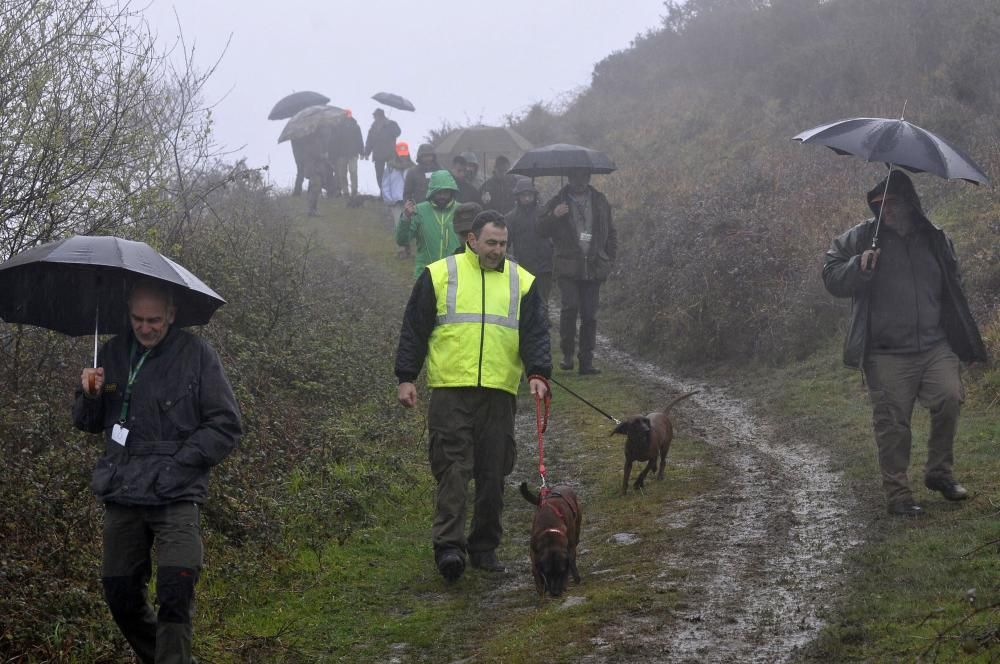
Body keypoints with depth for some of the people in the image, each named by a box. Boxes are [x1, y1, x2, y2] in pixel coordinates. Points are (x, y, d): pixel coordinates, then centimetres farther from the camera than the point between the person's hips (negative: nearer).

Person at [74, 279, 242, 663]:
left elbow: (226, 426, -1)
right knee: (121, 599, 6)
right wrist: (90, 396, -3)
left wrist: (178, 462, -10)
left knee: (175, 595, -17)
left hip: (175, 497, -4)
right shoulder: (113, 354, 10)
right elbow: (87, 423, 19)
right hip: (121, 497, 4)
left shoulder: (196, 354, -2)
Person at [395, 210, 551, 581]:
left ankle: (484, 547, 15)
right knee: (452, 468, -11)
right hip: (450, 389, -3)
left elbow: (535, 333, 8)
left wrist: (537, 373, -9)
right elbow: (414, 330, 6)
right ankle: (449, 545, -14)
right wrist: (406, 378, 1)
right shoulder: (439, 275, 5)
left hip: (500, 393, 3)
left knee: (493, 473, 6)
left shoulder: (522, 282, 12)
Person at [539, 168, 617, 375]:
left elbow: (610, 233, 22)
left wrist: (609, 259, 12)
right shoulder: (557, 202, 8)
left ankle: (586, 361, 8)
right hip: (567, 265, -2)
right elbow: (541, 230, 4)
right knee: (570, 306, -18)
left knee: (589, 315, 2)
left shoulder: (600, 202, 16)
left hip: (594, 267, 3)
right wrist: (554, 215, -14)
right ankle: (567, 353, -4)